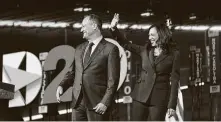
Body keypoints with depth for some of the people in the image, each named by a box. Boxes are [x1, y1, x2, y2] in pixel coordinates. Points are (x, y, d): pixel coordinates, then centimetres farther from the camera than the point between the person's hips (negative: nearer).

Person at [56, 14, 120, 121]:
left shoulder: (110, 49, -3)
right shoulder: (79, 49, 17)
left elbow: (113, 79, -7)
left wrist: (105, 102, -15)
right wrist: (62, 85, 2)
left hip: (97, 104, -6)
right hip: (78, 101, 6)